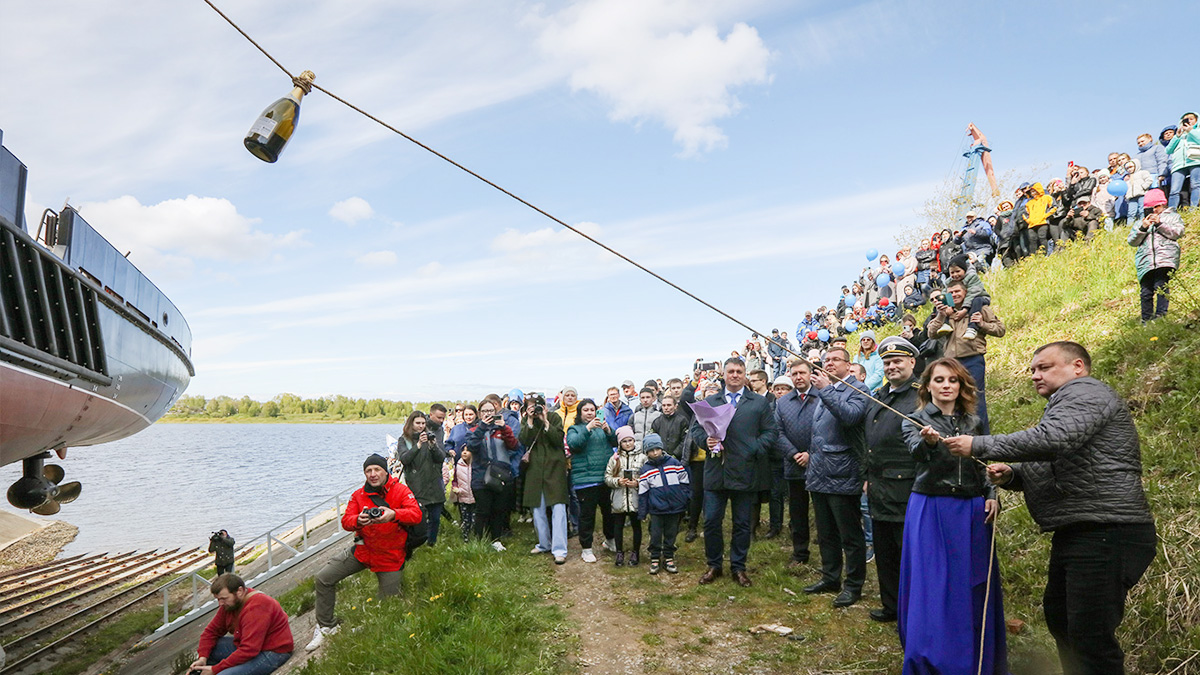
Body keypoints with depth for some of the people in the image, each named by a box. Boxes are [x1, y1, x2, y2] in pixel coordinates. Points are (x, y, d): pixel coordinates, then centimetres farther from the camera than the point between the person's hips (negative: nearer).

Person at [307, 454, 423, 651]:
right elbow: (346, 521, -9)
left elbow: (416, 514, -23)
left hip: (390, 557, -3)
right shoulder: (359, 495, 0)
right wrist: (358, 520, -33)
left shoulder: (401, 491, -10)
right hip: (362, 551, 4)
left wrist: (393, 514, -42)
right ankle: (327, 627, 13)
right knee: (323, 579, -2)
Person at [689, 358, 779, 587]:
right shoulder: (709, 402, 13)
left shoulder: (759, 403, 8)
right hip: (715, 472, 1)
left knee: (742, 524, 8)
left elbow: (771, 432, 2)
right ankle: (714, 565, 20)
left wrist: (754, 450, -13)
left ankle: (738, 567, 21)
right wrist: (706, 440, -11)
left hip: (745, 472, -1)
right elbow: (695, 429, 10)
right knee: (711, 521, 3)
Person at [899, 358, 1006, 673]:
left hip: (973, 510, 4)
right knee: (932, 589, -2)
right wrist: (929, 441, -44)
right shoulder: (915, 421, -1)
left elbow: (984, 466, 19)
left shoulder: (973, 422, 11)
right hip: (930, 510, -4)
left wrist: (992, 496, 2)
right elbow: (917, 452, -22)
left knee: (973, 589, 9)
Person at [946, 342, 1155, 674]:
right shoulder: (1067, 402, 25)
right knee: (1059, 618, 18)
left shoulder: (1084, 391, -9)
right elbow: (1051, 471, 27)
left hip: (1106, 532, -11)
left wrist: (978, 445, -21)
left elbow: (1051, 440, -27)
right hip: (1075, 533, 11)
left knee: (1090, 635, -10)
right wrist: (1011, 474, 6)